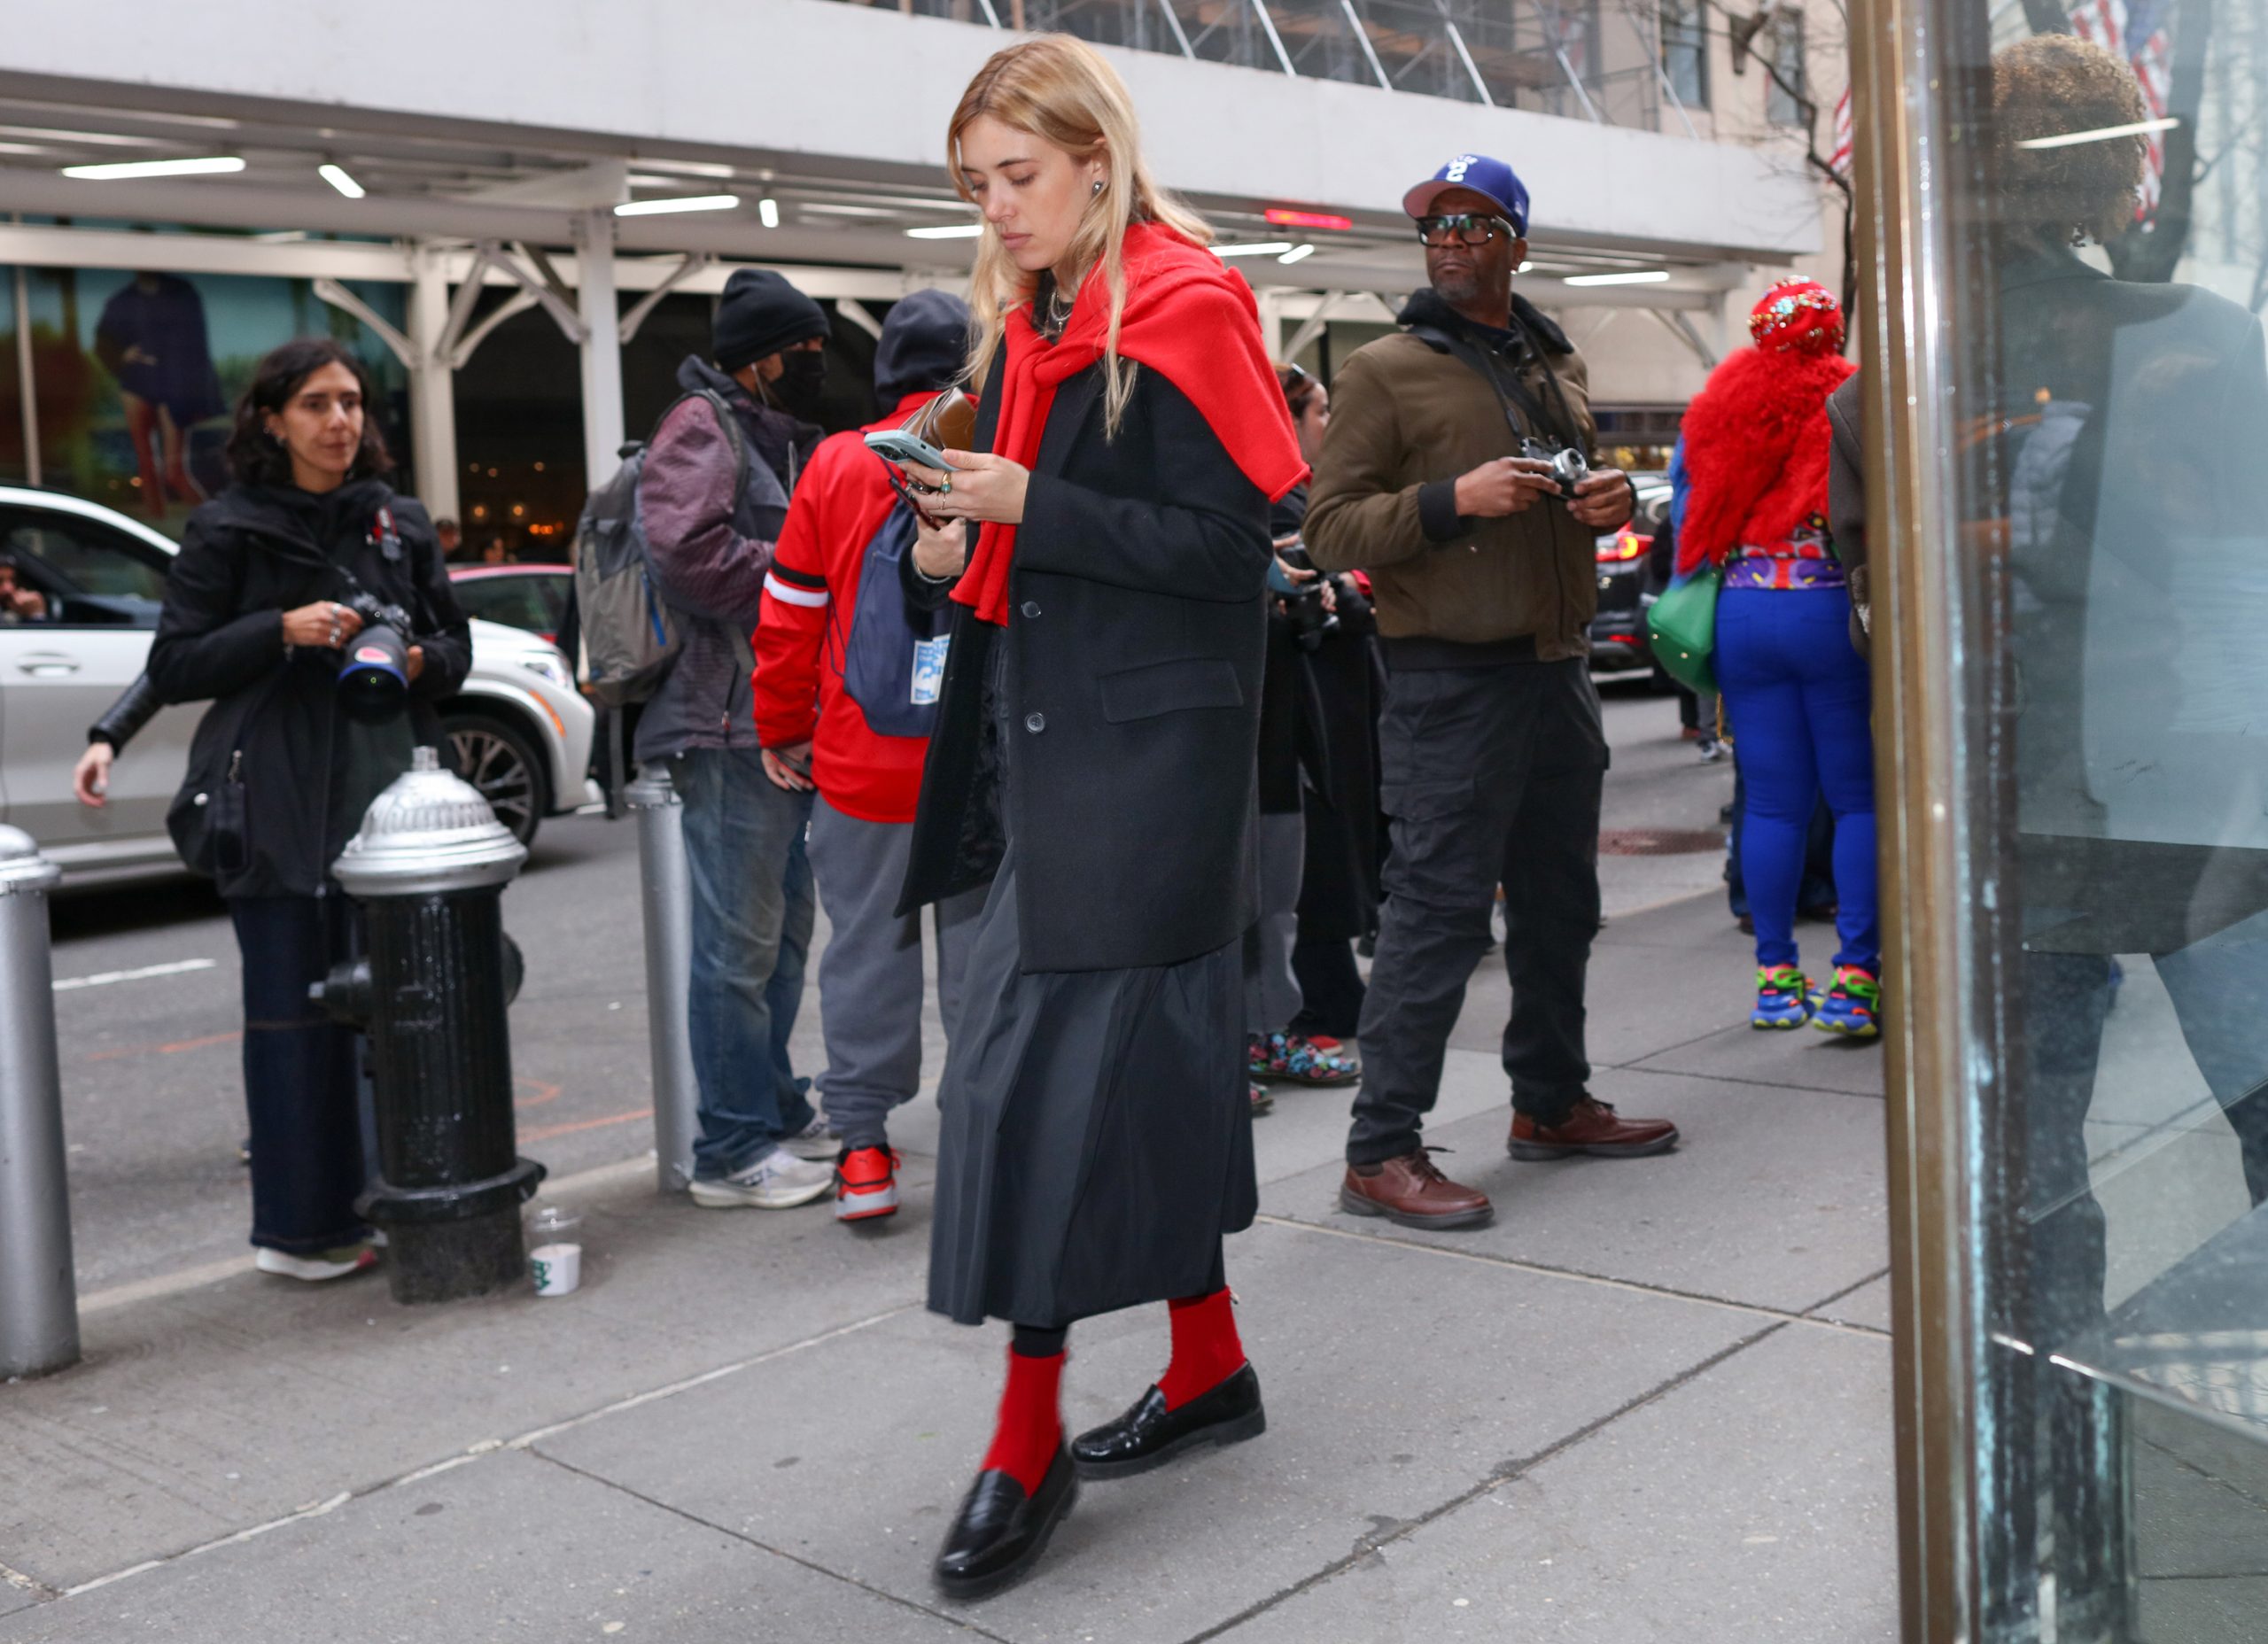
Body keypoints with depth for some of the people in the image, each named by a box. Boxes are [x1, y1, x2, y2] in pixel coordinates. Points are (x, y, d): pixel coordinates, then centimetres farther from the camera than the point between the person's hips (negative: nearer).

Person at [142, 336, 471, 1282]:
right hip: (278, 806, -4)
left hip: (388, 792, 4)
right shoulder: (229, 530, 1)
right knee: (294, 1013, -2)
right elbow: (173, 668, -2)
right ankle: (299, 1228, 5)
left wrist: (422, 661, -3)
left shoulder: (399, 522, 14)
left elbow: (455, 645, 20)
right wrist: (283, 630, -15)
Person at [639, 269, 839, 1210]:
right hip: (733, 720, -10)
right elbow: (688, 553, -25)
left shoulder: (782, 438, 22)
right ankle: (732, 1150, 2)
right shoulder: (701, 427, -9)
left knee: (782, 928, 17)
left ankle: (776, 1115, 29)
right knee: (740, 940, -6)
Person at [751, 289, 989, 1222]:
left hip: (863, 765, 0)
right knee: (983, 944, 10)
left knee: (867, 945, 9)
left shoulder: (836, 466, -3)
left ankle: (861, 1146, 12)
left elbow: (790, 613, 1)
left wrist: (783, 729, 11)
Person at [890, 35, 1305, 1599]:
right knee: (1147, 1055, 13)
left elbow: (1228, 546, -15)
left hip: (1150, 751, -8)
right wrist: (961, 550, 1)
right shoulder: (1027, 328, 15)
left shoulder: (1186, 312, -10)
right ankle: (1208, 1365, 27)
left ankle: (1030, 1445, 1)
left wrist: (1028, 511, -19)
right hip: (1050, 739, 8)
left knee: (1058, 1067, -8)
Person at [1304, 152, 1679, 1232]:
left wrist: (1613, 501, 4)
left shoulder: (1558, 364, 15)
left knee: (1560, 902, 16)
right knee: (1438, 912, -9)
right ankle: (1381, 1151, -2)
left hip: (1557, 671, 7)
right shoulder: (1385, 372, -5)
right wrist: (1454, 500, -23)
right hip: (1451, 684, -7)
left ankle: (1551, 1103, 31)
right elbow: (1331, 529, -11)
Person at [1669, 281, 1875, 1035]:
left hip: (1741, 614, 4)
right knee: (1859, 796, 2)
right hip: (1830, 611, -4)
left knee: (1770, 801, 7)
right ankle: (1854, 979, -2)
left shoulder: (1714, 413, 9)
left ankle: (1776, 979, 12)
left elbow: (1689, 523, 14)